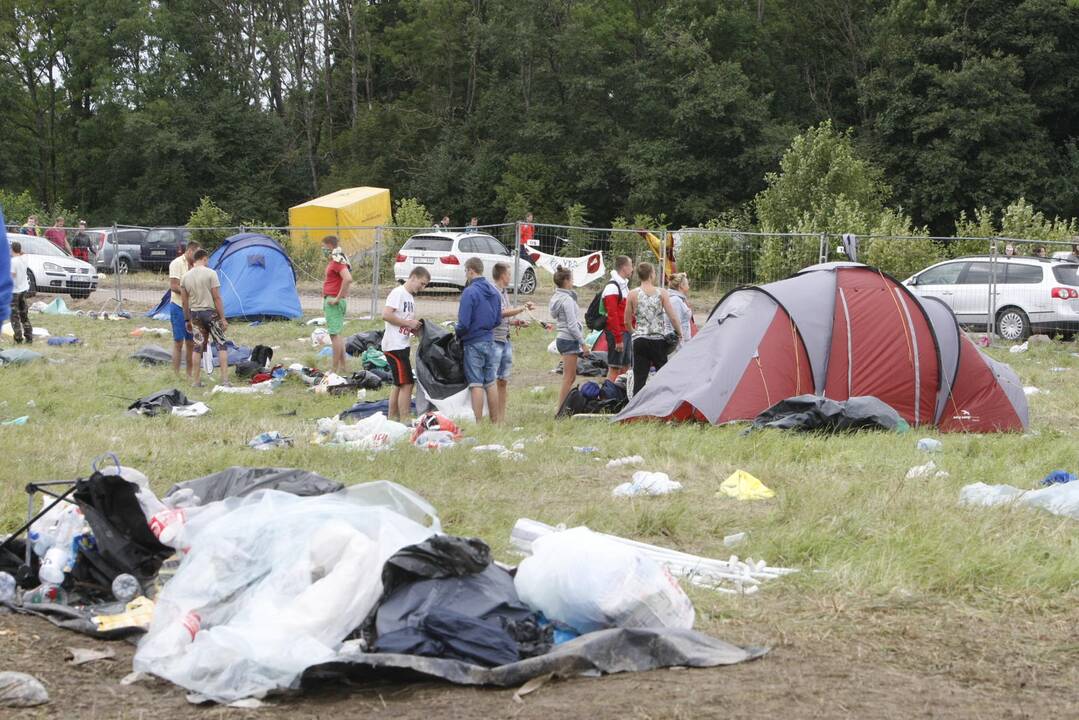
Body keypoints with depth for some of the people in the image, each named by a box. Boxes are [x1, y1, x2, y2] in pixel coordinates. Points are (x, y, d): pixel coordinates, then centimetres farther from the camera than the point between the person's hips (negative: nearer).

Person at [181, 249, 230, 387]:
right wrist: (223, 318, -7)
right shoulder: (210, 273, -10)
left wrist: (187, 320, 19)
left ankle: (197, 381, 11)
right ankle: (225, 380, -4)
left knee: (198, 347, 11)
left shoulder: (185, 276, 4)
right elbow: (217, 298, -12)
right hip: (211, 313, -4)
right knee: (221, 345, 2)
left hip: (195, 314, 4)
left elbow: (185, 302, 9)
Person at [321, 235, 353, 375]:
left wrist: (337, 298, -24)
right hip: (330, 300, 11)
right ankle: (343, 366, 21)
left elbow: (348, 279, -30)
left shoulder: (337, 260, -16)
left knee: (335, 334, -8)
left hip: (333, 301, -11)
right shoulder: (334, 260, 15)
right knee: (337, 333, 15)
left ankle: (335, 369, -7)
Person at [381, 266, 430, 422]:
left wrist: (415, 327, 3)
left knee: (399, 384, 15)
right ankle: (404, 421, -10)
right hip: (395, 346, -10)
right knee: (406, 384, -11)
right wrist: (408, 323, -17)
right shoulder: (398, 293, -11)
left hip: (402, 345, 10)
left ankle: (392, 418, 23)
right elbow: (386, 315, -21)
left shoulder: (411, 297, 18)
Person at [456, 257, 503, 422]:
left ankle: (478, 423, -2)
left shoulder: (470, 292, -16)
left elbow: (464, 323, -18)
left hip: (473, 343, -6)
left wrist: (457, 336, 0)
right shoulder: (494, 291, 7)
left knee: (476, 385, -3)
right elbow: (498, 320, 13)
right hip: (490, 341, 6)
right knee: (491, 383, 12)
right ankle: (495, 421, 16)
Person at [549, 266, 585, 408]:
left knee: (570, 377, 14)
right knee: (568, 378, -6)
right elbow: (572, 325, -18)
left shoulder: (556, 297, 12)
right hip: (569, 339, -10)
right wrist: (582, 342, -12)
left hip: (561, 338, 10)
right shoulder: (567, 299, -16)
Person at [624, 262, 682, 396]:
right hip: (658, 340, 0)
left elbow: (627, 322, 6)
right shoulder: (661, 293, -3)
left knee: (639, 379, 1)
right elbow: (673, 318, -6)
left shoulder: (633, 294, -1)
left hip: (640, 341, 1)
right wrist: (679, 334, 8)